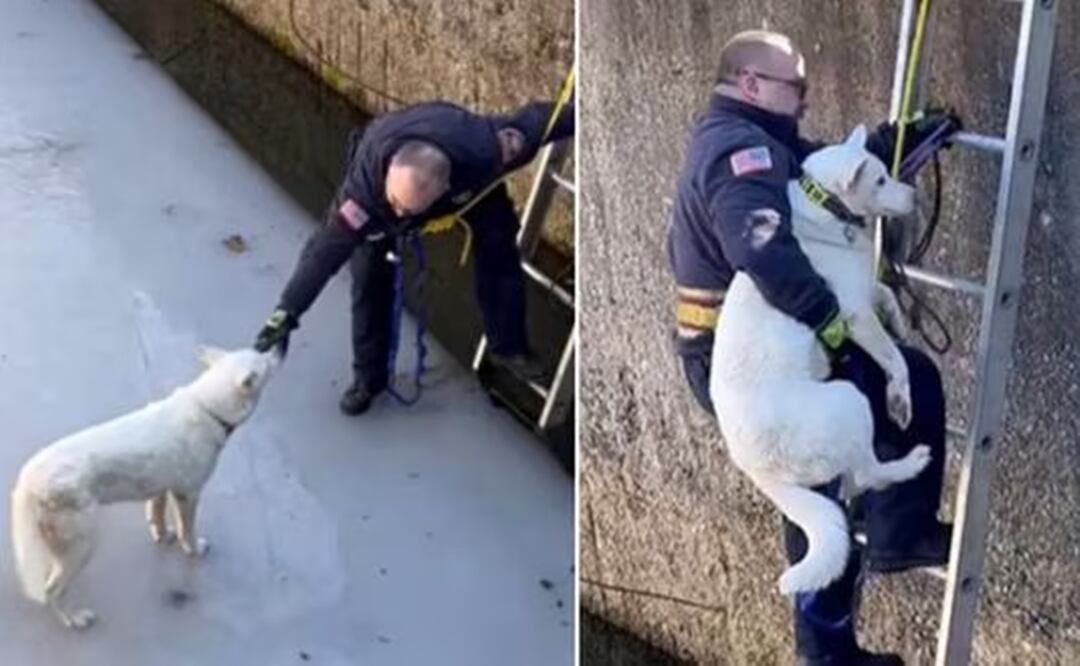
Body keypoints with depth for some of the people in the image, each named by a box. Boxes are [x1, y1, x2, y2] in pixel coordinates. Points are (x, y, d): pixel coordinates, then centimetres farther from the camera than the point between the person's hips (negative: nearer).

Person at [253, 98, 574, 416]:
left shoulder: (482, 152, -46)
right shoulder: (366, 179, -47)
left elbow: (531, 120, -29)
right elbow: (329, 245, -42)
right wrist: (286, 312, -45)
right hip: (379, 164, -1)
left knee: (499, 250, -5)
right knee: (369, 276, -7)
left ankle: (509, 347, 18)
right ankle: (368, 377, 12)